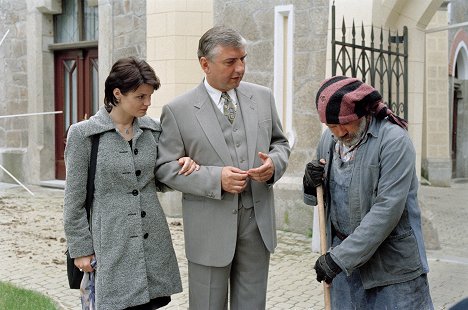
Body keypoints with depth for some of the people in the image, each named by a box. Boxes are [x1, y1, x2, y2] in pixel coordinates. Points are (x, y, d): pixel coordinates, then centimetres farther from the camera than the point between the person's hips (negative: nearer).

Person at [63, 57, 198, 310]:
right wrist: (80, 249, -2)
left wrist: (180, 166, -5)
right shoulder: (83, 134, -7)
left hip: (153, 240, 4)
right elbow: (74, 199, -3)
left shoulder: (153, 129, 5)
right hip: (113, 245, -4)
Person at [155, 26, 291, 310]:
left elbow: (280, 143, 14)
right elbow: (166, 167, -6)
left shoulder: (262, 97, 5)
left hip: (258, 221, 4)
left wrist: (274, 164, -10)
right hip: (211, 228, -3)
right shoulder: (178, 111, -7)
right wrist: (216, 179, -19)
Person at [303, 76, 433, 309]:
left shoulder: (394, 139, -15)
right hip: (345, 259, 5)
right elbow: (318, 199, 15)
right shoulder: (329, 139, 4)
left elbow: (387, 209, -22)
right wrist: (312, 184, -9)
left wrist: (339, 257, -21)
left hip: (392, 262, -5)